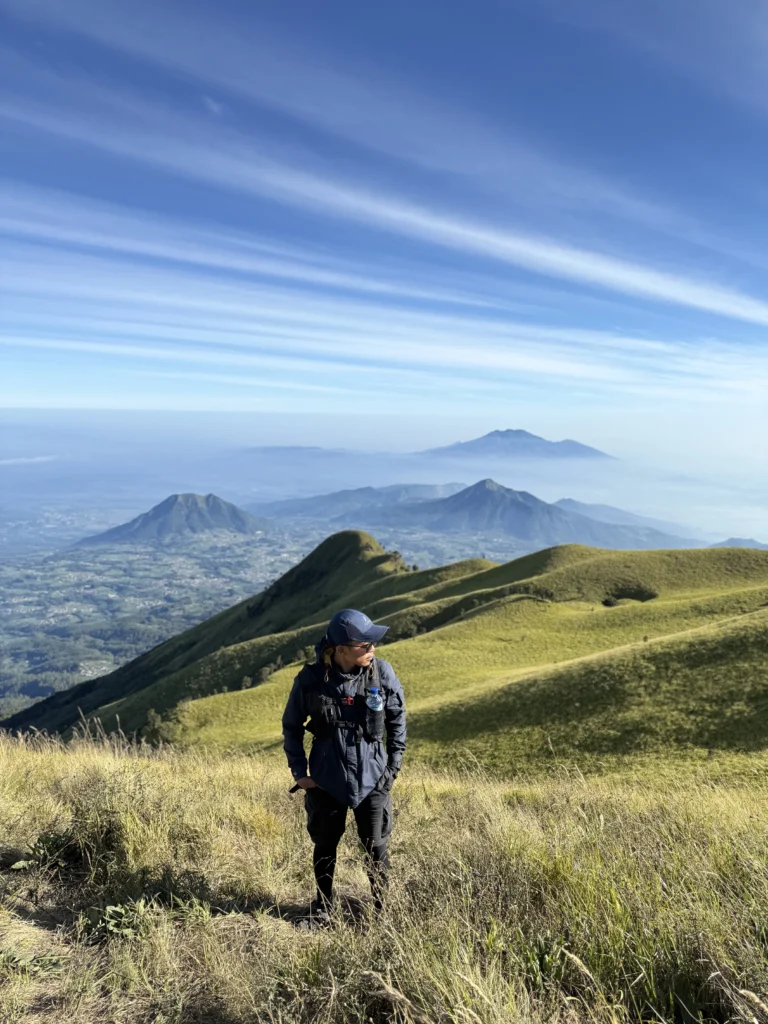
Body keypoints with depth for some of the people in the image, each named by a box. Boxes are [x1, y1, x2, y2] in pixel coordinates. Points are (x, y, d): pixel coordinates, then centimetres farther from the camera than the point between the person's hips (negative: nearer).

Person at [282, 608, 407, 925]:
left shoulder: (382, 672, -14)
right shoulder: (311, 679, -17)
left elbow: (397, 718, 2)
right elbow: (291, 726, -1)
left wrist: (394, 765, 3)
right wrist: (299, 771, -1)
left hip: (372, 778, 0)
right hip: (325, 780, 0)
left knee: (375, 847, 10)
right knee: (325, 845, 18)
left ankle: (381, 905, 34)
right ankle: (322, 906, 41)